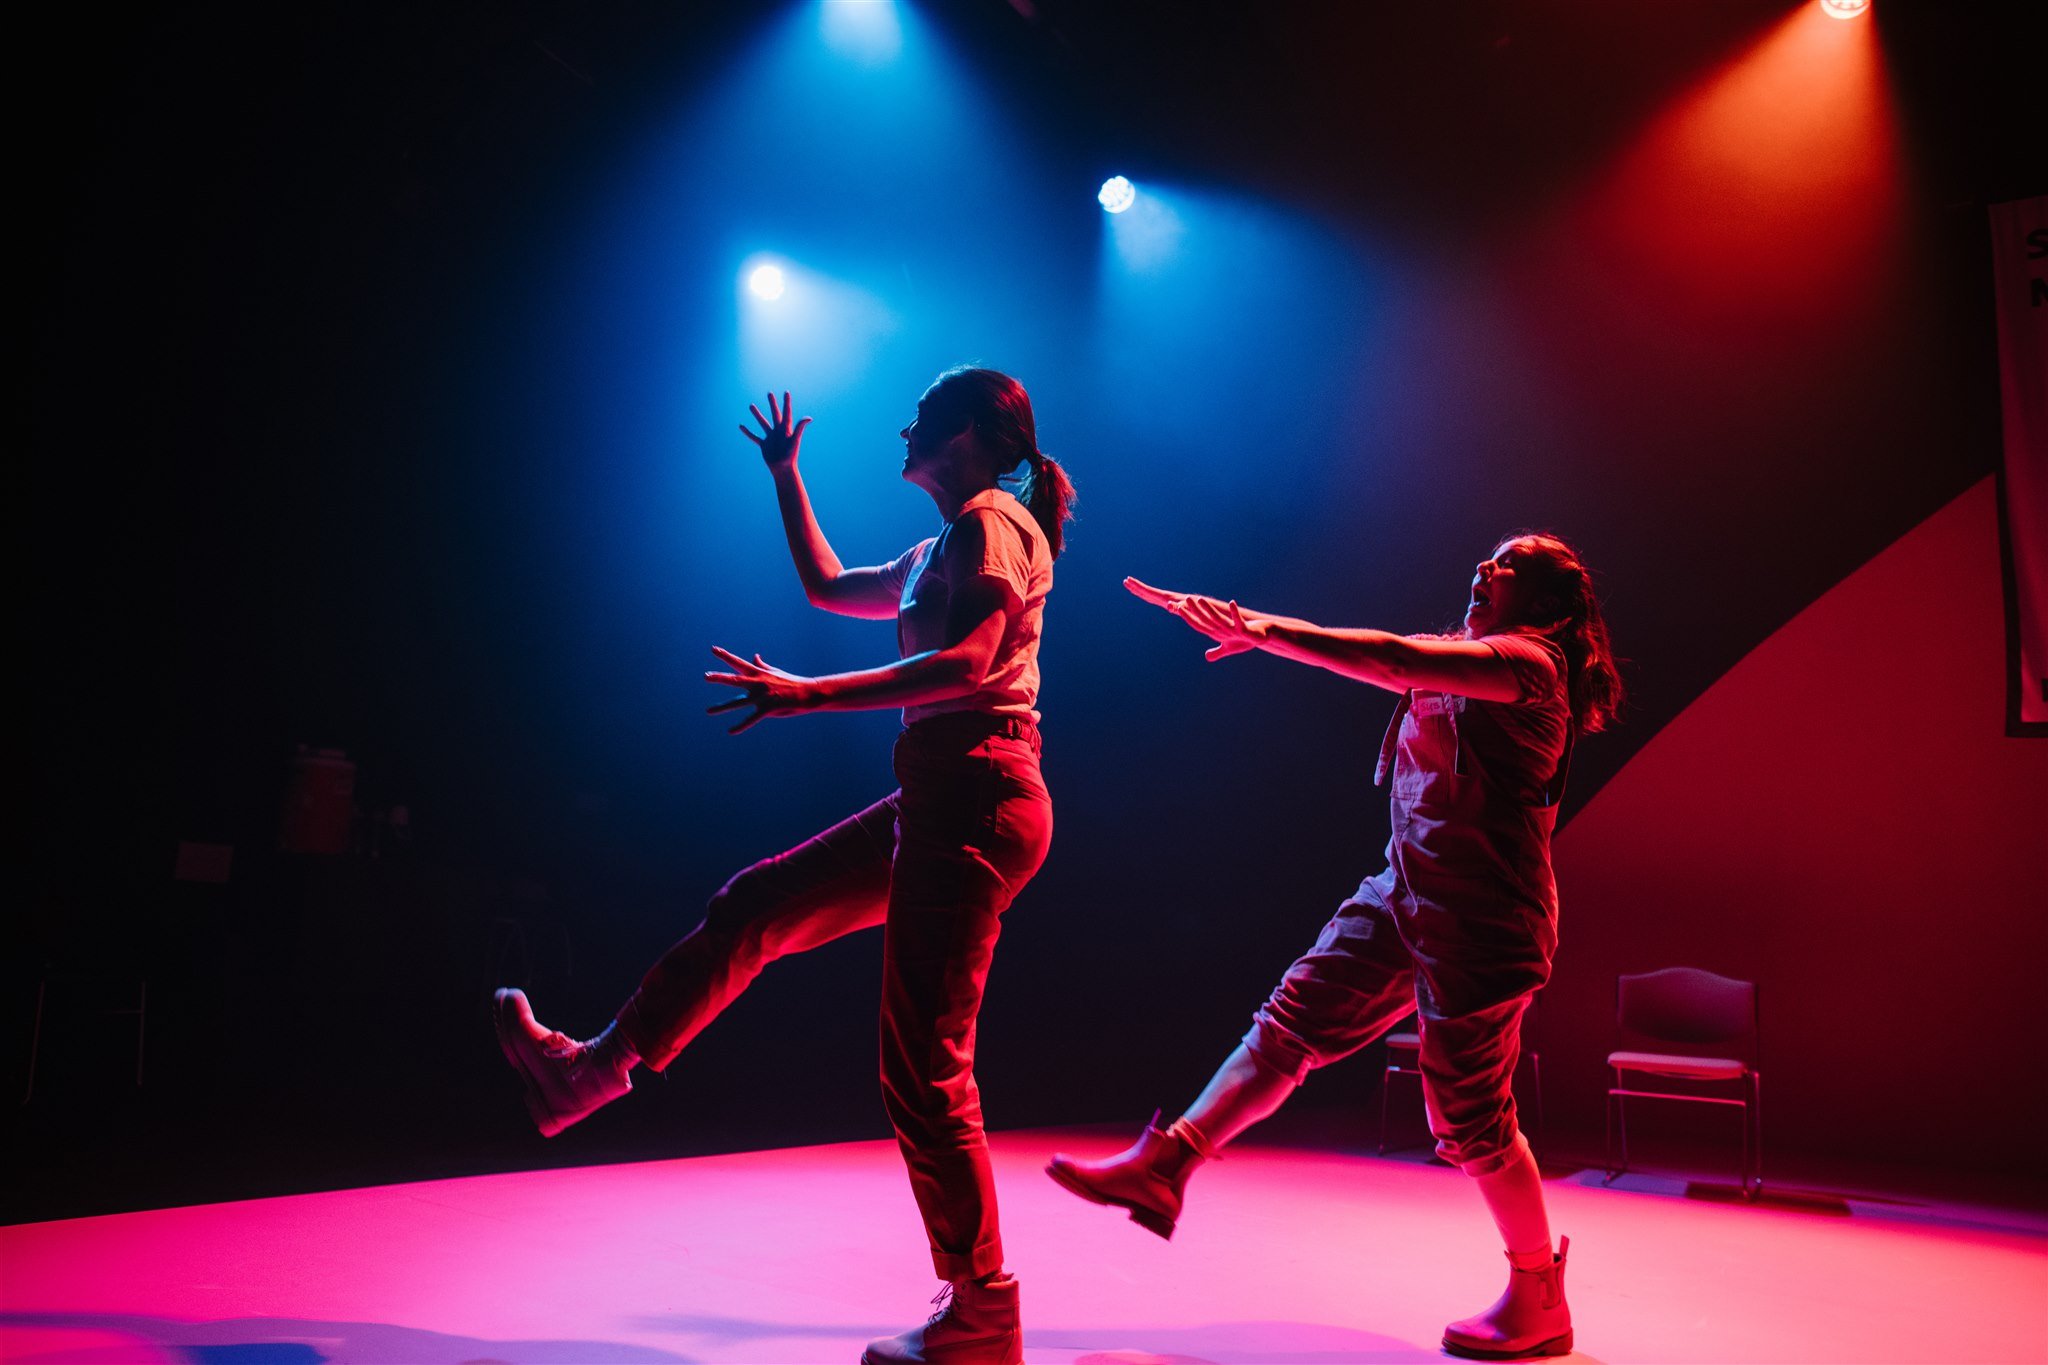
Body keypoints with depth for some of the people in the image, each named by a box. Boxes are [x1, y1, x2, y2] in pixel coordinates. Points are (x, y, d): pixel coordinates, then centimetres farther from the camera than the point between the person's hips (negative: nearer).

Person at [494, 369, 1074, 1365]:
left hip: (975, 802, -10)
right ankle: (594, 1069, 27)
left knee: (923, 1070, -7)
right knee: (752, 908, 15)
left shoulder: (991, 520, -7)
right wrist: (785, 474, 36)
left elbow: (967, 664, -22)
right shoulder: (946, 546, 23)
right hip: (942, 803, 10)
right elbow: (827, 586, 35)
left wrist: (809, 695, -24)